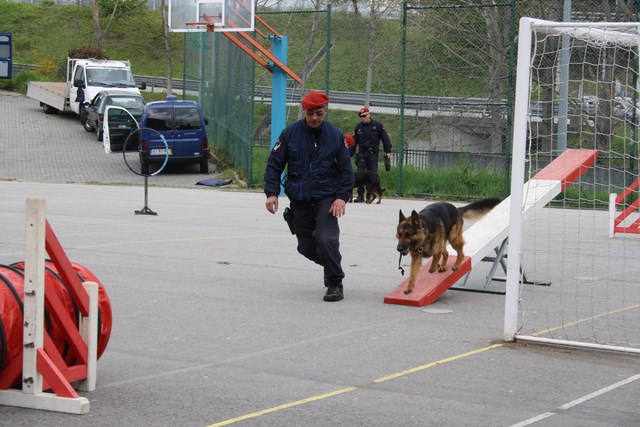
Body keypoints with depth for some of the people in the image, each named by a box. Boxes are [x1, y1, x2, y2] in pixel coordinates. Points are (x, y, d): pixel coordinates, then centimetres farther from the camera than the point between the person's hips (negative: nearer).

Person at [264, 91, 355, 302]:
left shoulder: (335, 135, -2)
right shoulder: (290, 133, -2)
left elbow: (346, 170, 2)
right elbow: (274, 164, 2)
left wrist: (342, 197, -11)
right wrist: (272, 193, -9)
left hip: (327, 197, -2)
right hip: (299, 199, 2)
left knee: (326, 239, -20)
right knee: (306, 247, 7)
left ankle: (335, 284, -4)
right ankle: (332, 264, 37)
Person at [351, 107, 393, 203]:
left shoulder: (378, 125, 0)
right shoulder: (358, 127, 8)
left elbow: (385, 139, 4)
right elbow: (354, 143, 10)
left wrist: (388, 151, -1)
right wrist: (349, 154, 4)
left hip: (373, 154, -2)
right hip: (361, 153, 2)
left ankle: (369, 196, 5)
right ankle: (360, 195, -1)